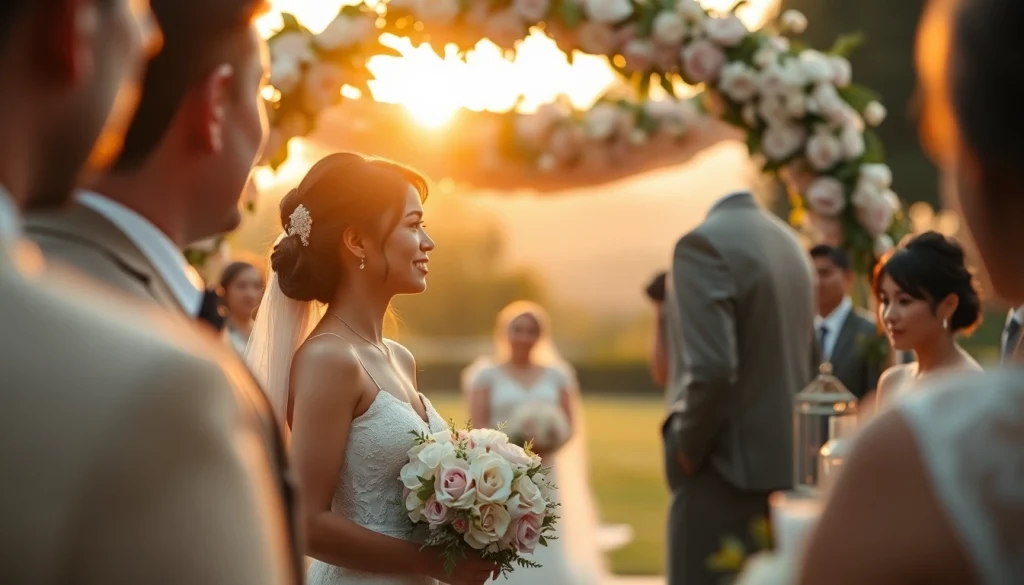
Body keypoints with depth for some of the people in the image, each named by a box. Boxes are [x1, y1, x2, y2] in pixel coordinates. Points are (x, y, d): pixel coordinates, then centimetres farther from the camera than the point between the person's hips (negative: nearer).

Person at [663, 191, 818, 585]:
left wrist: (684, 449, -10)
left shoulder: (703, 242, -14)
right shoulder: (788, 242, 13)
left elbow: (710, 369, -23)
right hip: (784, 467, 9)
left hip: (724, 471, -9)